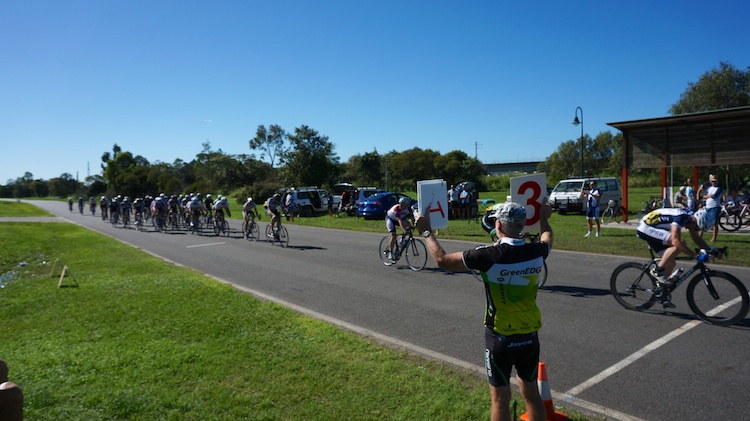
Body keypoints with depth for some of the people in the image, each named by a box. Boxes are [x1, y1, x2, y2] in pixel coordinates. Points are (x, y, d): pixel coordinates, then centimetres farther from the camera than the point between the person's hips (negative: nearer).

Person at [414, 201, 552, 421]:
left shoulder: (489, 255, -22)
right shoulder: (536, 252, -8)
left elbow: (442, 259, -13)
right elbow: (547, 237, 19)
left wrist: (426, 231, 1)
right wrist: (544, 217, 38)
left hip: (500, 338, -4)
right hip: (530, 336, 4)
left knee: (500, 399, 9)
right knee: (531, 393, 20)